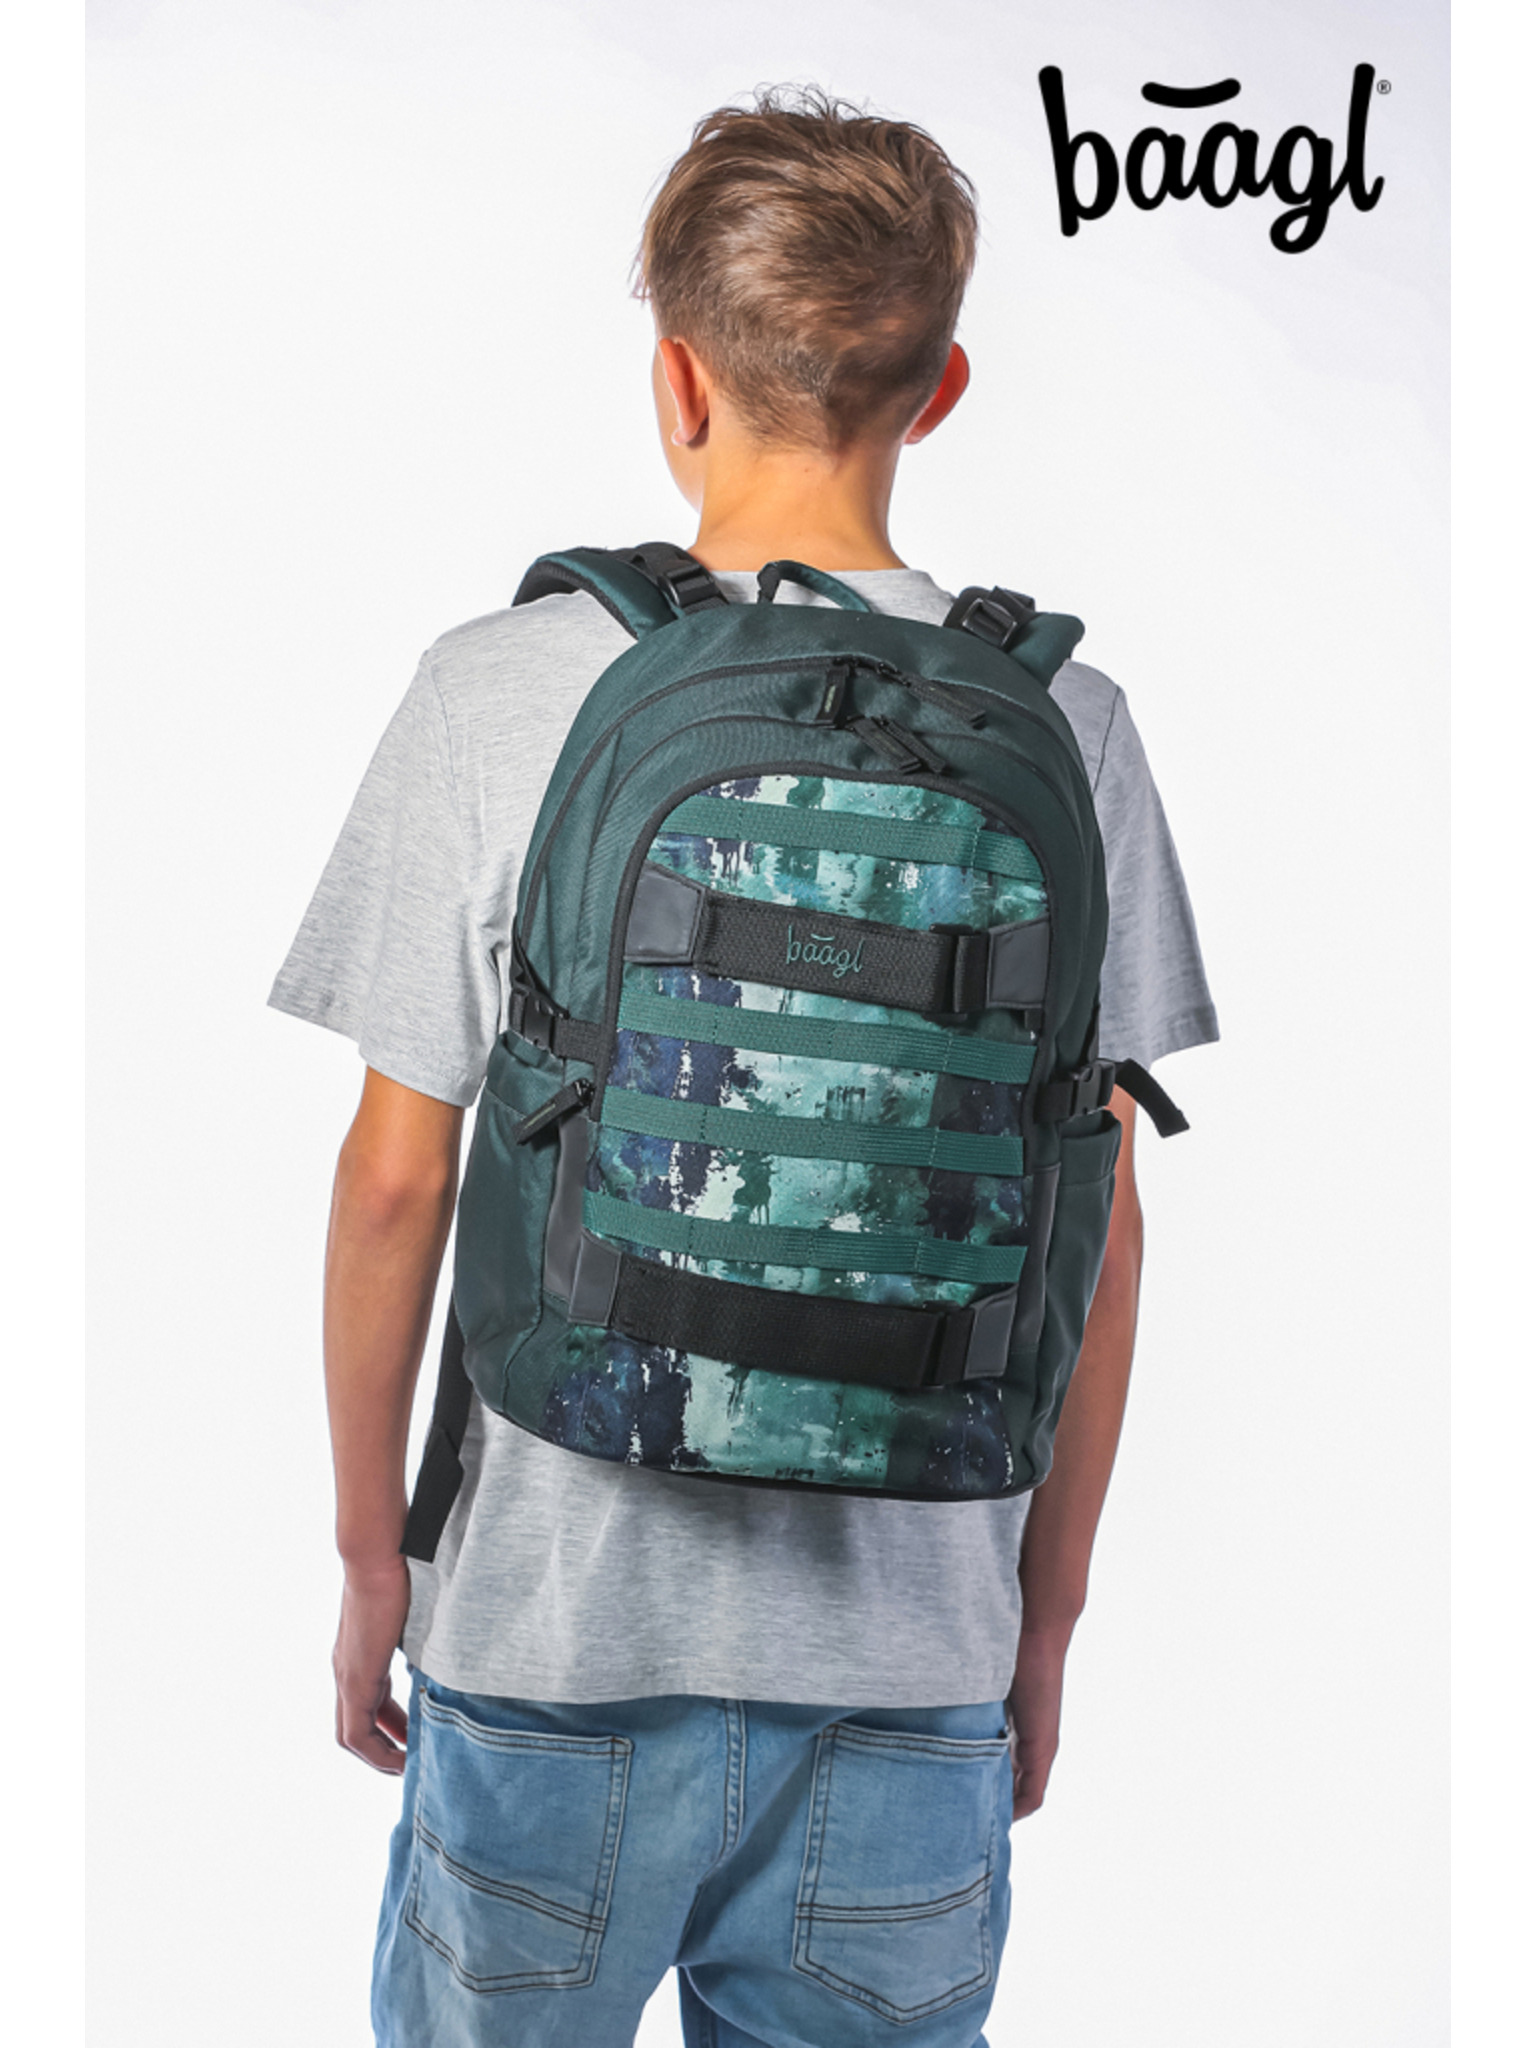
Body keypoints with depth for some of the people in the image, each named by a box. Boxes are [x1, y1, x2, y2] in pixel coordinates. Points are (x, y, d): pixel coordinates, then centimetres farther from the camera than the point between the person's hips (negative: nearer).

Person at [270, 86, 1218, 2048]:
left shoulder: (500, 691, -10)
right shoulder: (1061, 723, -5)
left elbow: (396, 1178, -6)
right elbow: (1097, 1215, -1)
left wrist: (371, 1548, 8)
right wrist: (1047, 1616, 11)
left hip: (557, 1613, -1)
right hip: (919, 1644, 2)